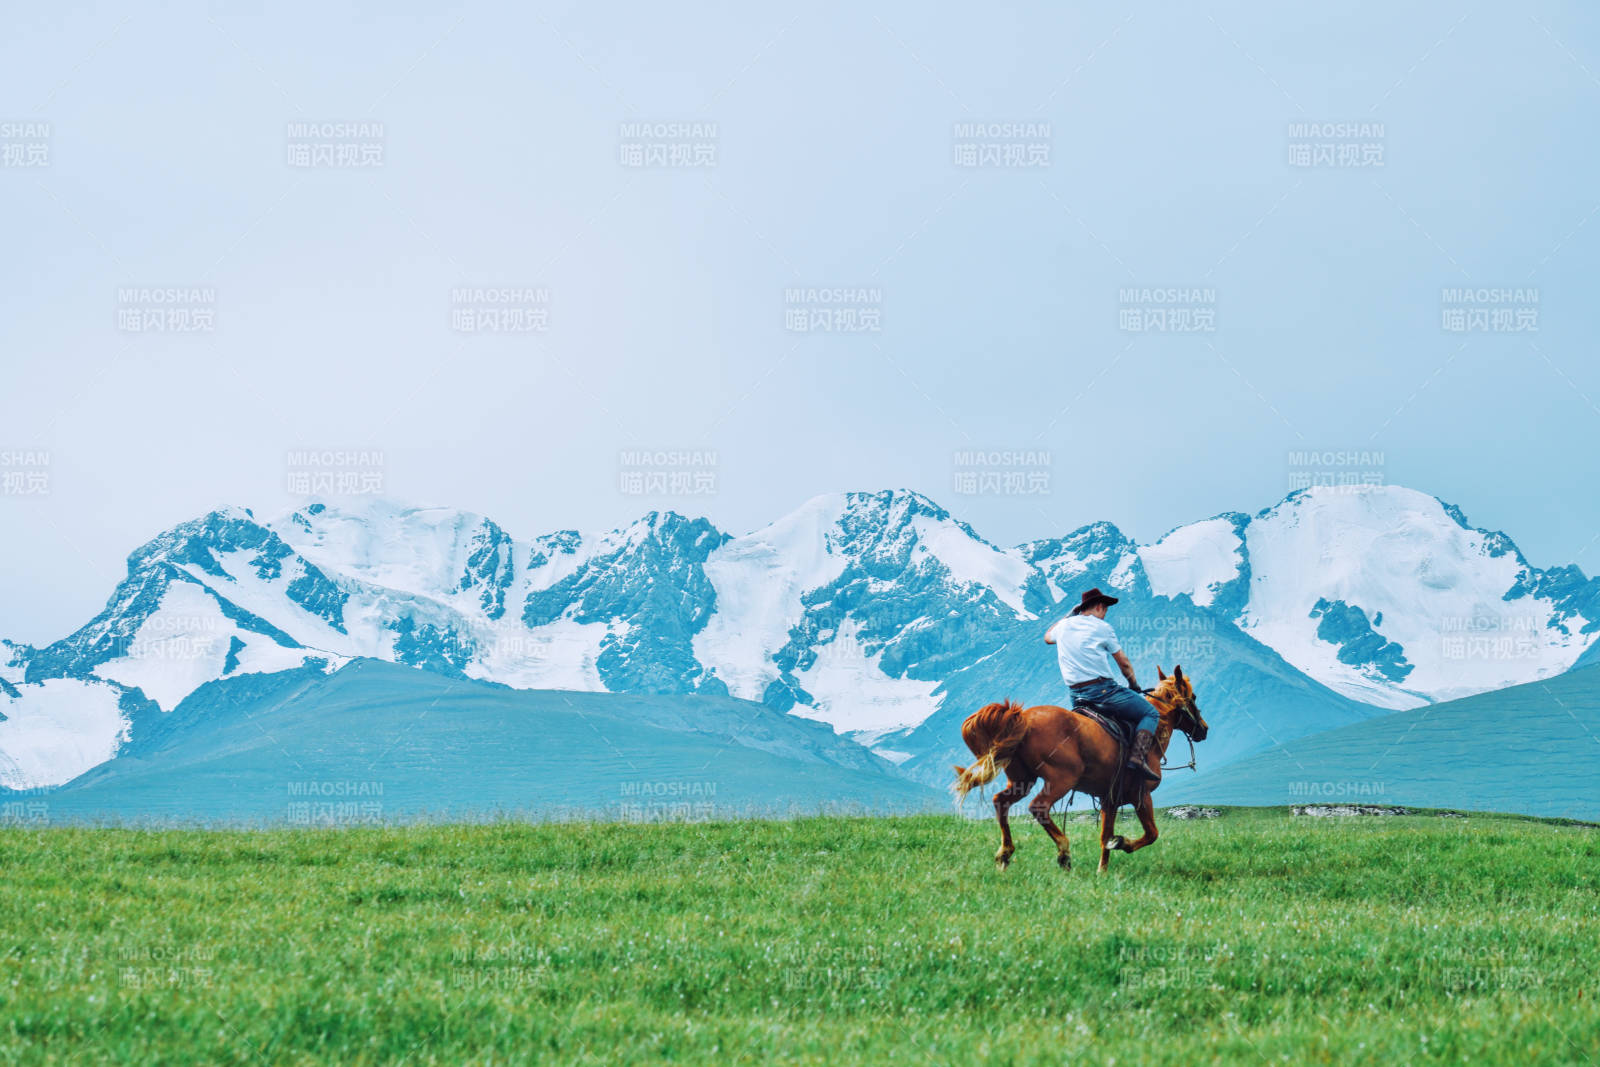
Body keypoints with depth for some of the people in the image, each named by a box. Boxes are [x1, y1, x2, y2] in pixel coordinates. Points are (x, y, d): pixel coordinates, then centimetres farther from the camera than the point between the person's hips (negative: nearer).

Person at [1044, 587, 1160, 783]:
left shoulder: (1064, 626, 12)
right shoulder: (1102, 627, -2)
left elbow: (1048, 637, 38)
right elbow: (1124, 663, 4)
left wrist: (1069, 616, 44)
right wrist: (1134, 685, 21)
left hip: (1076, 697, 7)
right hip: (1102, 691, -7)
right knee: (1150, 714, 0)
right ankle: (1138, 756, -20)